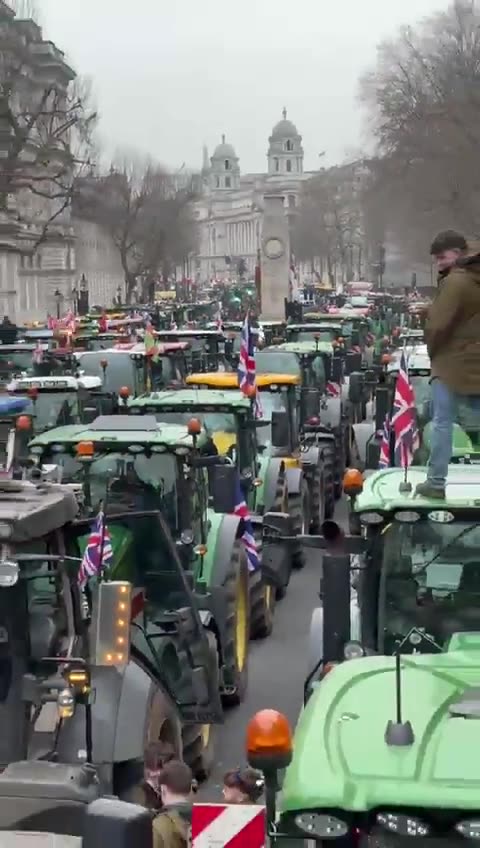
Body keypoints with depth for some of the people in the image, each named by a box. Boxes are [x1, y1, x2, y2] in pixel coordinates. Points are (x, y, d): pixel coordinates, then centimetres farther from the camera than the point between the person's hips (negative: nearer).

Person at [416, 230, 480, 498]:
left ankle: (436, 483, 4)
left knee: (443, 424, 0)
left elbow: (438, 325, -16)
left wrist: (433, 352, 0)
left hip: (453, 363, -7)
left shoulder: (455, 281, -15)